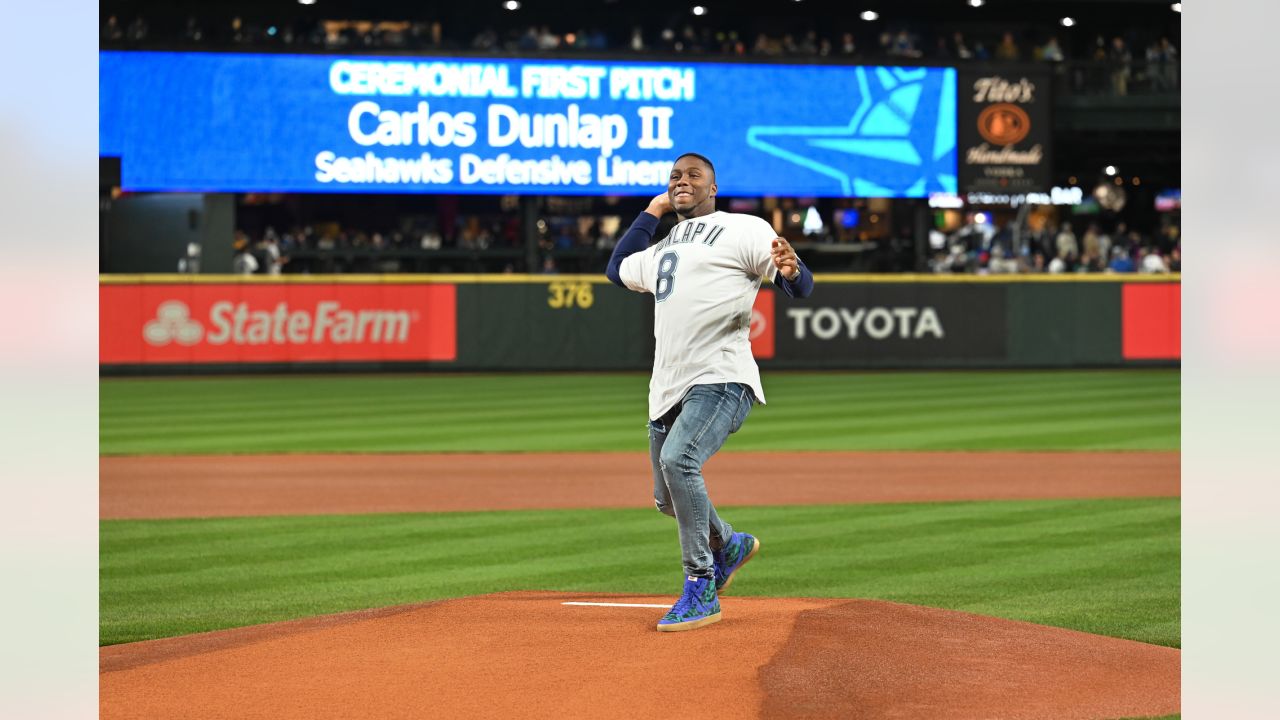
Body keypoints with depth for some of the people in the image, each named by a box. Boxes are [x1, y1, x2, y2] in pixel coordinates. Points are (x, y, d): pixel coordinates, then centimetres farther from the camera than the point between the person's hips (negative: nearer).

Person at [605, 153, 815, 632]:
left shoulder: (743, 230, 3)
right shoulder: (663, 248, 25)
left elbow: (802, 288, -3)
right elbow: (618, 269, 38)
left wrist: (791, 271, -29)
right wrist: (654, 210, 30)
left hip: (721, 380, -8)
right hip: (668, 388, 8)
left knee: (678, 459, -30)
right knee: (669, 499, 9)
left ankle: (702, 590, -22)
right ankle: (729, 545, 40)